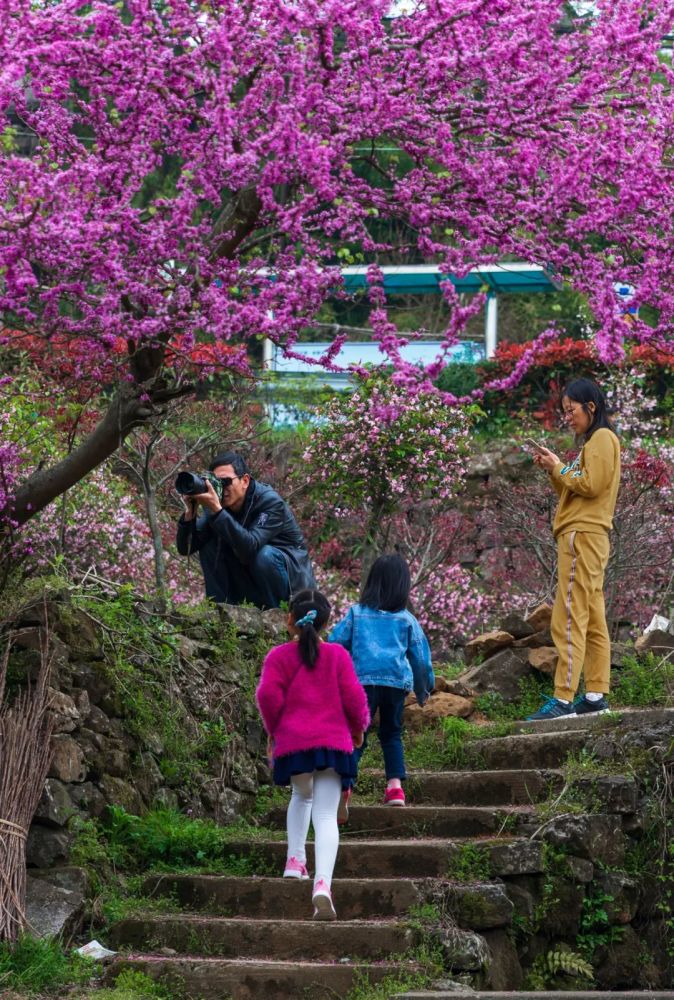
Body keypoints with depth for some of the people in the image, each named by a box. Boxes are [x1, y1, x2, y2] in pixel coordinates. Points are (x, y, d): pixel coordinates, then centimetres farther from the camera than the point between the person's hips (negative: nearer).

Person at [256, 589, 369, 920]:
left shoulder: (279, 656, 4)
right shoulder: (337, 654, 6)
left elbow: (268, 694, -7)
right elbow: (352, 695, 0)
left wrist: (273, 729, 9)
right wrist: (359, 727, 18)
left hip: (292, 742, 1)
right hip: (333, 741, -1)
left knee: (302, 796, 30)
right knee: (326, 814, -7)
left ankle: (295, 859, 19)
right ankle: (323, 883, -26)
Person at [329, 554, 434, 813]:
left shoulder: (356, 613, 9)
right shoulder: (407, 620, 11)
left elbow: (336, 644, 7)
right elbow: (420, 656, 15)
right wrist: (425, 687, 27)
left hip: (362, 679, -1)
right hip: (397, 681, 1)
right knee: (391, 733, 18)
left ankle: (344, 786, -24)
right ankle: (395, 785, 5)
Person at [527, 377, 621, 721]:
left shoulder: (602, 438, -8)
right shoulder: (593, 441, 22)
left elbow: (591, 486, -18)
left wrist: (559, 468, -6)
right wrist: (554, 471, 7)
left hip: (582, 536, -11)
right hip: (587, 537, 11)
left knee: (568, 620, -14)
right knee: (592, 621, 7)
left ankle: (564, 699, -18)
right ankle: (596, 694, 6)